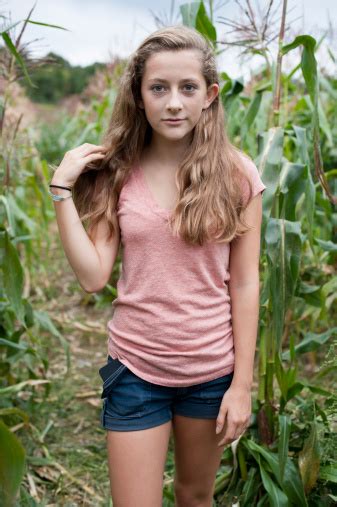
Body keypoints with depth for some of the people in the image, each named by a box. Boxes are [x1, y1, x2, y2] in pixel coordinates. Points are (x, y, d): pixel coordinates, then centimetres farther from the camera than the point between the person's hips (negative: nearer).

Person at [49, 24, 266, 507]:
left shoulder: (237, 175, -8)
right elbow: (93, 277, -9)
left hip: (212, 369, 0)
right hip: (136, 367, 0)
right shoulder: (115, 172, -5)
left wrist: (242, 385, -4)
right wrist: (63, 189, -13)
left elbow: (244, 285, -5)